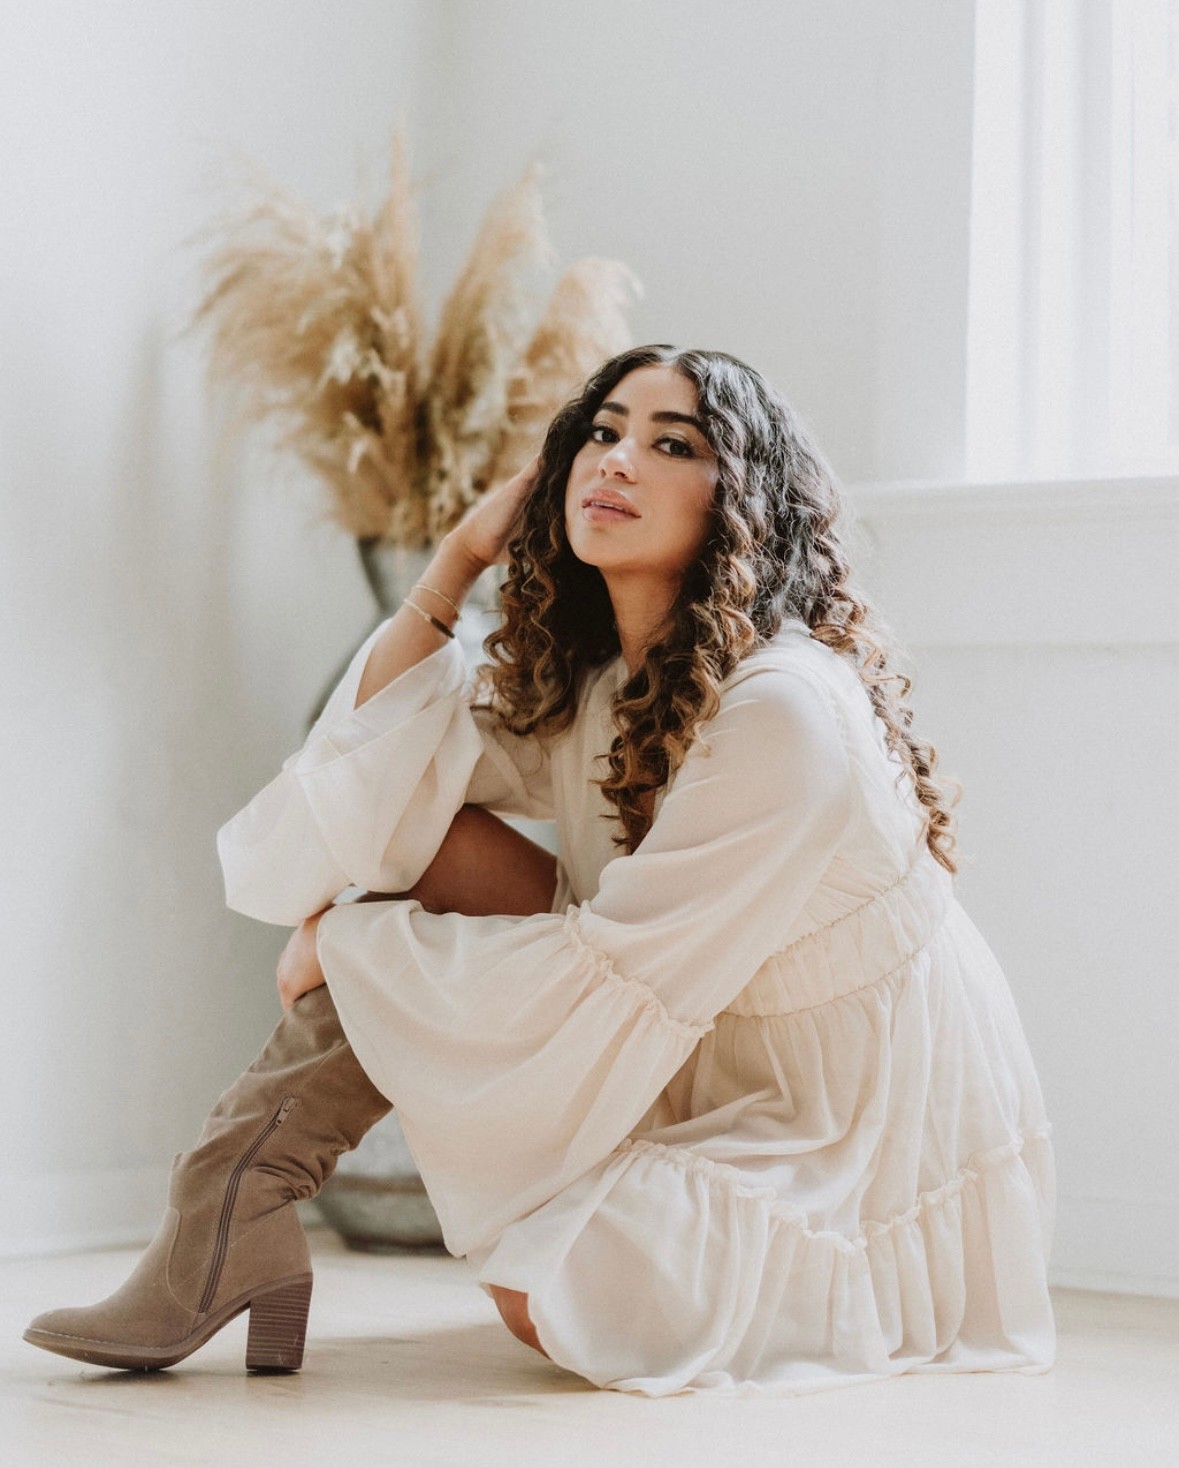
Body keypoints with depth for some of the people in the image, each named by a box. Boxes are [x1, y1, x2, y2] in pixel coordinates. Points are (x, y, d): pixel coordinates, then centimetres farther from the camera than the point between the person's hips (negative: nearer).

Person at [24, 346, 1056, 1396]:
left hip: (879, 1142, -7)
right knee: (444, 840, -8)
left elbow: (615, 983, -23)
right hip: (730, 1080, 7)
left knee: (542, 1292, -24)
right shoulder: (575, 681, 1)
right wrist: (457, 561, -8)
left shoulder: (783, 710, -26)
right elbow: (364, 801, -7)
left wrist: (347, 941, -13)